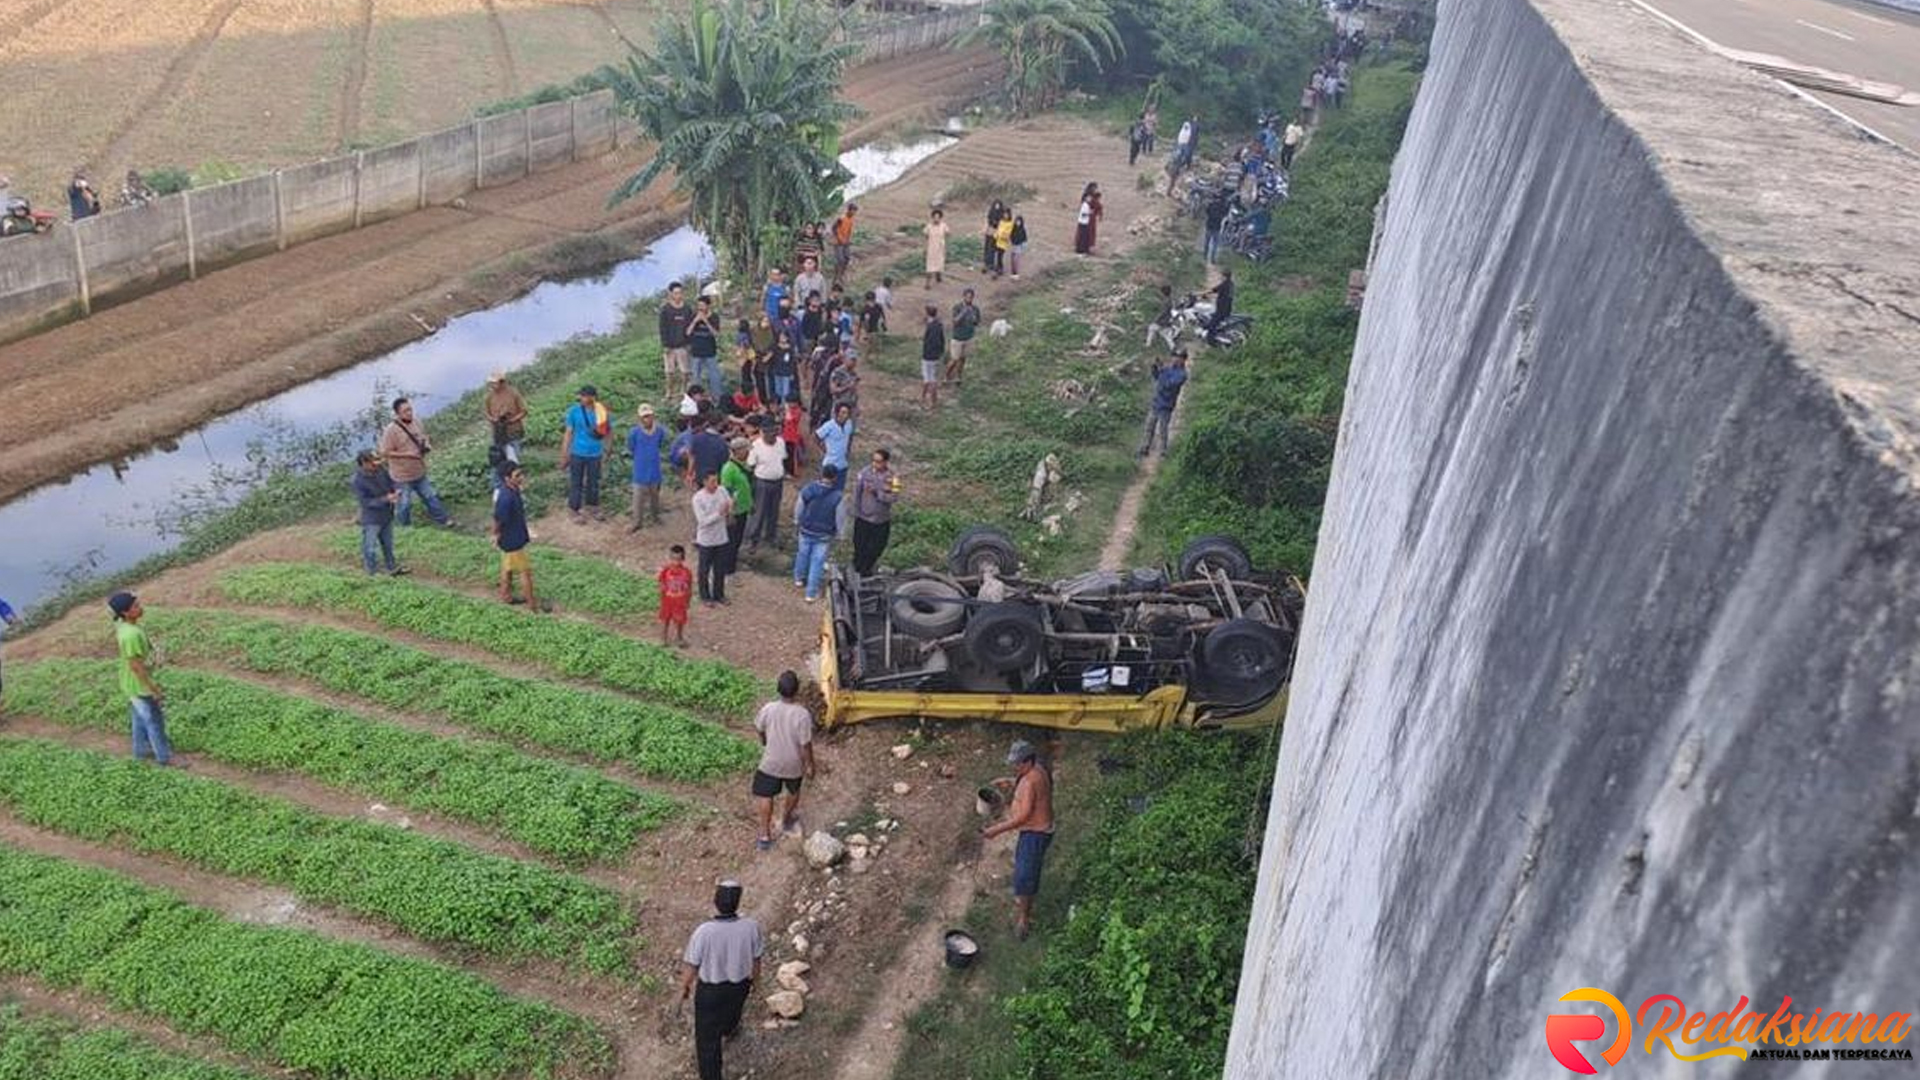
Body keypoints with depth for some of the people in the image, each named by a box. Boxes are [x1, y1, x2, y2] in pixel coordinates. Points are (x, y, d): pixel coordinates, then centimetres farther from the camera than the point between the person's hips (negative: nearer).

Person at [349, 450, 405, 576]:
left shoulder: (380, 469, -10)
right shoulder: (357, 481, -26)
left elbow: (390, 482, 5)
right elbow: (365, 502, -23)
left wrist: (396, 491, -16)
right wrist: (385, 499, -30)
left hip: (386, 515, 6)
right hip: (371, 520, -6)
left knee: (388, 544, 22)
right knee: (369, 547, 9)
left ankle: (392, 568, 39)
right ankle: (373, 573, 26)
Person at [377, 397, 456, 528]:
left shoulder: (416, 423, -1)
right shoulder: (391, 430, -22)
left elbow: (424, 438, 16)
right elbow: (385, 453, -21)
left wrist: (427, 446, -8)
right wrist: (408, 454, -25)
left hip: (420, 472, 6)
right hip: (402, 476, -6)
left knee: (431, 496, 18)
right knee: (405, 504, 10)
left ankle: (443, 519, 33)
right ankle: (405, 526, 32)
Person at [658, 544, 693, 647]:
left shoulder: (686, 572, -18)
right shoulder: (665, 571, -17)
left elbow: (689, 588, -6)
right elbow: (662, 586, -5)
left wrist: (688, 601, -1)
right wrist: (662, 599, -2)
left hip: (680, 601, 0)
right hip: (668, 600, 0)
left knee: (680, 619, 15)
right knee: (665, 618, 17)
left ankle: (679, 638, 38)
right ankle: (663, 638, 37)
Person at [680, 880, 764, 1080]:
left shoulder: (704, 932, -34)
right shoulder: (751, 928, -26)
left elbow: (690, 966, -19)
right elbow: (756, 961, -9)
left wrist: (684, 987, 1)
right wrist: (754, 981, 12)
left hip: (709, 990, -3)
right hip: (739, 985, 3)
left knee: (707, 1036, 17)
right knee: (733, 1009, 37)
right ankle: (727, 1030, 69)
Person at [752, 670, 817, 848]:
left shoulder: (768, 709, -22)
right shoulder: (803, 715, -29)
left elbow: (759, 728, 0)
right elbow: (805, 745, -21)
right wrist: (809, 765, -4)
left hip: (771, 762, 1)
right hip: (794, 764, 0)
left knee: (765, 796, 20)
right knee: (793, 791, 29)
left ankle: (765, 835, 24)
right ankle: (787, 820, 50)